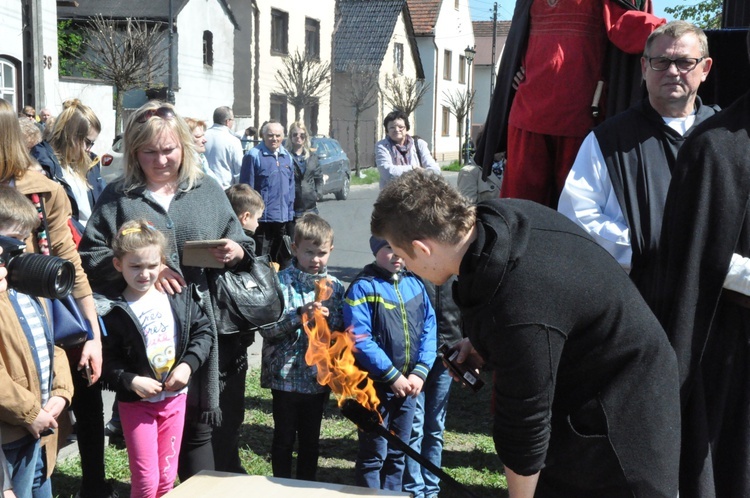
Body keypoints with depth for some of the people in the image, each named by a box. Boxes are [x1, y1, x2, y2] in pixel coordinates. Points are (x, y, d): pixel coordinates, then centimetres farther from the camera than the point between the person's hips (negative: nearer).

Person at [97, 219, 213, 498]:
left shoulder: (178, 297, -2)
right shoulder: (113, 313, -11)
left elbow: (203, 330, 2)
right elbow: (106, 361, -11)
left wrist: (189, 364, -10)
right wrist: (131, 381, -24)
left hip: (174, 397, 3)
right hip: (137, 402, -3)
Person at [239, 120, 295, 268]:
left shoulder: (287, 156, 12)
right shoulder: (254, 155, -9)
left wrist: (290, 213, 11)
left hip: (283, 218, 7)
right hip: (262, 218, -6)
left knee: (284, 261, 16)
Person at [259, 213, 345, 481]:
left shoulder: (335, 287, 3)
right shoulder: (280, 282, -8)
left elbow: (341, 332, 4)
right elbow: (266, 327, -16)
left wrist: (326, 320, -16)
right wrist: (299, 315, -26)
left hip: (318, 376, 3)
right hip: (285, 376, -3)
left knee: (311, 439, 15)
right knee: (284, 438, 10)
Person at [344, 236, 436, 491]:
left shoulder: (415, 285, 5)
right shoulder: (363, 287, -11)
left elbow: (429, 330, 4)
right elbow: (360, 340, -18)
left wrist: (420, 372, -8)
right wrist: (393, 376, -18)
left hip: (408, 385, 5)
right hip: (375, 385, -5)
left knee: (398, 452, 17)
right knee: (373, 454, 6)